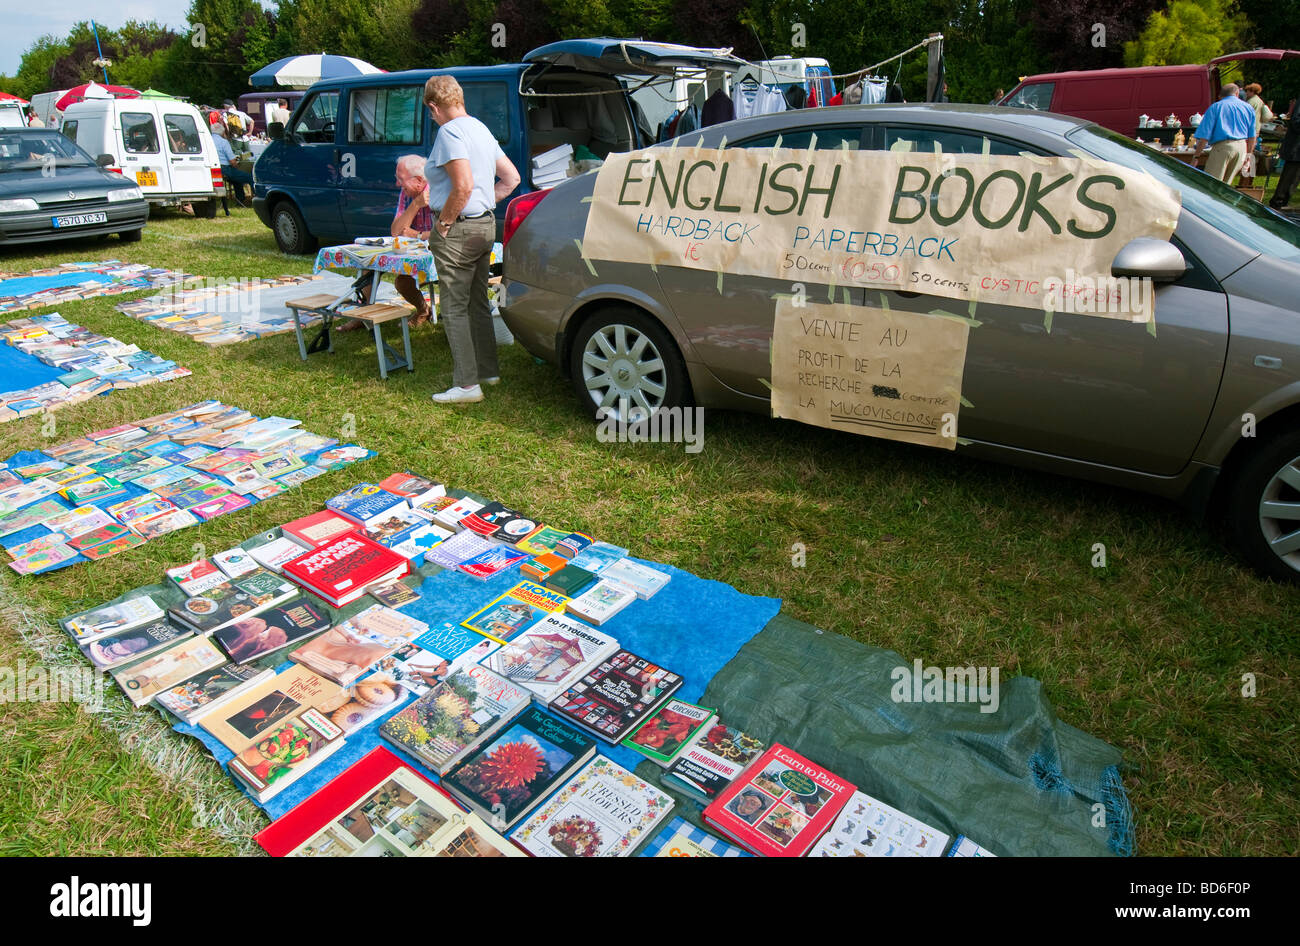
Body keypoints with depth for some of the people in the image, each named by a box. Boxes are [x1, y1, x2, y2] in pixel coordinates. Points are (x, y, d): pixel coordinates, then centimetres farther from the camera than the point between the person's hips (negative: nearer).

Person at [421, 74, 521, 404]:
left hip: (458, 231, -9)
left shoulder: (449, 132, -14)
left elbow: (463, 186, -25)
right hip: (486, 225, 9)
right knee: (478, 303, 17)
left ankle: (467, 384, -2)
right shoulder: (481, 129, 14)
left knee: (455, 307, -3)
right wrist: (486, 204, 15)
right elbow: (511, 177, 18)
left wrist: (443, 222, -14)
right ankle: (488, 370, 26)